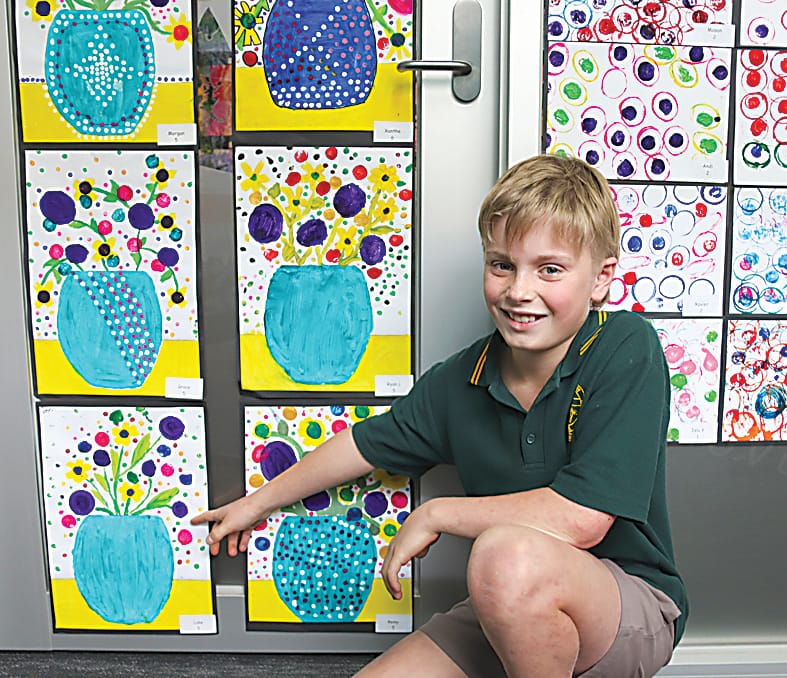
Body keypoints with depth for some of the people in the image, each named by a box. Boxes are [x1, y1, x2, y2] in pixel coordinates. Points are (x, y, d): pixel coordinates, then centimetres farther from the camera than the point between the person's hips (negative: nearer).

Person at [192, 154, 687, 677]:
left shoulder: (628, 348, -19)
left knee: (508, 555, -35)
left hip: (635, 611, -5)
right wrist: (258, 502, 23)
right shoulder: (463, 379, -3)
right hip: (511, 611, 5)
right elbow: (367, 443, 12)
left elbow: (582, 519, -28)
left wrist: (433, 515, -16)